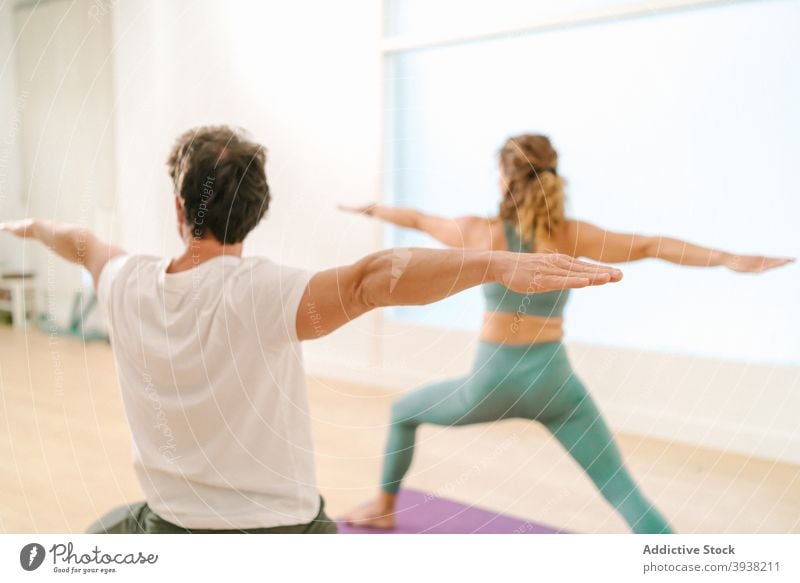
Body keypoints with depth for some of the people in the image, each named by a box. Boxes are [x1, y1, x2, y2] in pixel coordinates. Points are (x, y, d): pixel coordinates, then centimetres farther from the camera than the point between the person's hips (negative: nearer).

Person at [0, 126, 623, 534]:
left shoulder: (126, 284, -7)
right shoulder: (259, 294, -26)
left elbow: (80, 242, 16)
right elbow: (371, 279, -44)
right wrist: (501, 264, -49)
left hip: (170, 526, 6)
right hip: (279, 530, -5)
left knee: (102, 536, 37)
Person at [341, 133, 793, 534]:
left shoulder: (483, 232, -8)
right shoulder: (570, 236, -7)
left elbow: (418, 220, 9)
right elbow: (650, 246, -13)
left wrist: (371, 209, 26)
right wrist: (730, 259, -12)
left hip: (493, 381, -1)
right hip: (555, 380, 1)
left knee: (403, 412, 26)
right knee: (622, 490, 7)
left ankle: (385, 508, 41)